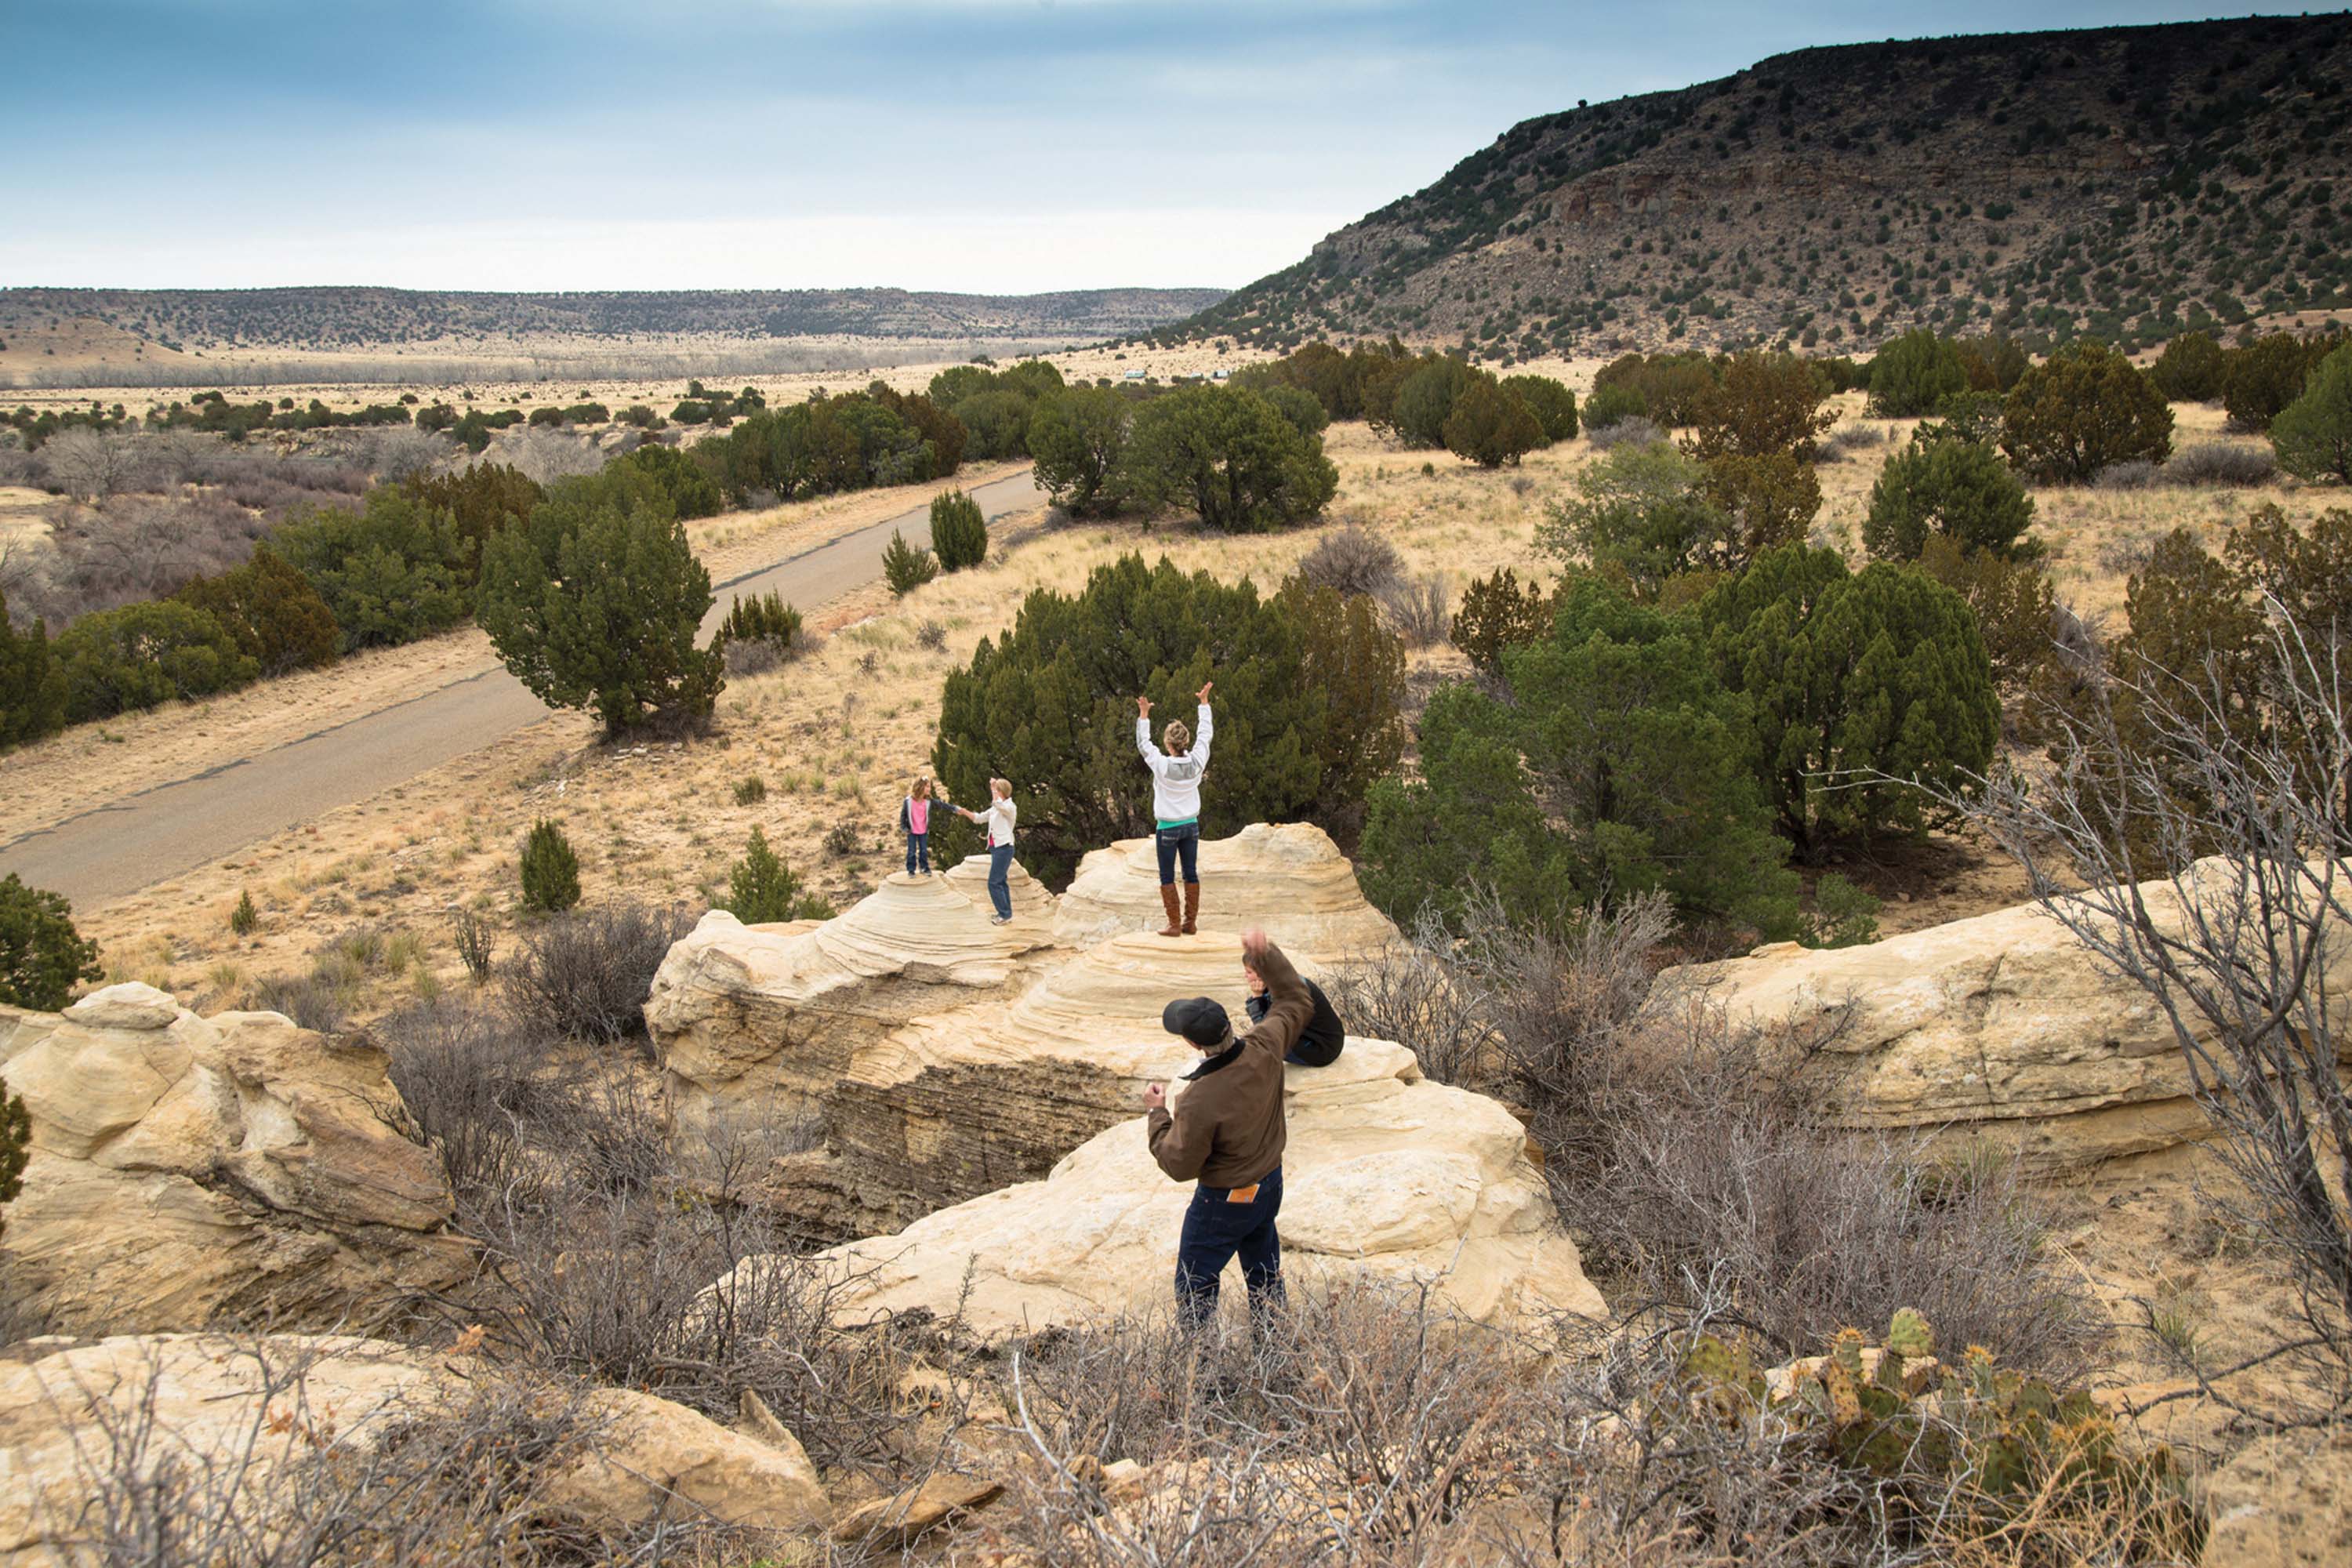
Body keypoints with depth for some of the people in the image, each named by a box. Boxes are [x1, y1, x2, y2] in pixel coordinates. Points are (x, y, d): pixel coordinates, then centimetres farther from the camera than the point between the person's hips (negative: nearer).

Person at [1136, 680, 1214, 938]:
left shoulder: (1162, 765, -20)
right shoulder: (1196, 762, -9)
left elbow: (1143, 743, -8)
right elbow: (1206, 733, 4)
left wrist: (1144, 714, -5)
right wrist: (1204, 702, 12)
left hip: (1168, 828, -4)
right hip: (1191, 825, 4)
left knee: (1167, 877, 4)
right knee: (1191, 874, 10)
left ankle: (1175, 925, 2)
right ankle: (1190, 923, 14)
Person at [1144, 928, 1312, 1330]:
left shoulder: (1200, 1100, -37)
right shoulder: (1264, 1048, -21)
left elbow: (1179, 1165, -21)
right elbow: (1297, 1001, 0)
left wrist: (1156, 1114, -9)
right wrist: (1267, 955, -2)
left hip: (1225, 1201, -7)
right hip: (1271, 1183, 7)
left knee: (1195, 1285, 12)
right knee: (1264, 1269, 28)